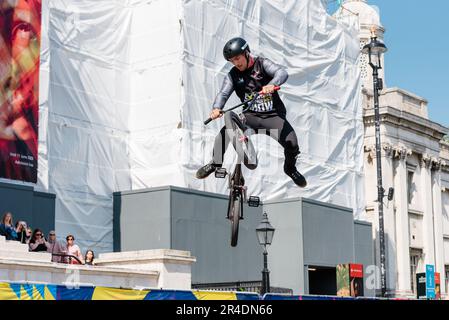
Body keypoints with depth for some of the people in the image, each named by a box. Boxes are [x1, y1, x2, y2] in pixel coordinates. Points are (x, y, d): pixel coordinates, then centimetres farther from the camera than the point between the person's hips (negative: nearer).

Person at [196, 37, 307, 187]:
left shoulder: (262, 64, -6)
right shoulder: (233, 75, 2)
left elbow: (282, 73, -23)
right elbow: (224, 93, -12)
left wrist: (272, 85, -46)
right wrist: (216, 108, -35)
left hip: (273, 116, -2)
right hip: (250, 116, 2)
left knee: (292, 143, -21)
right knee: (225, 131, -21)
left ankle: (290, 168, 10)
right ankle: (215, 163, 0)